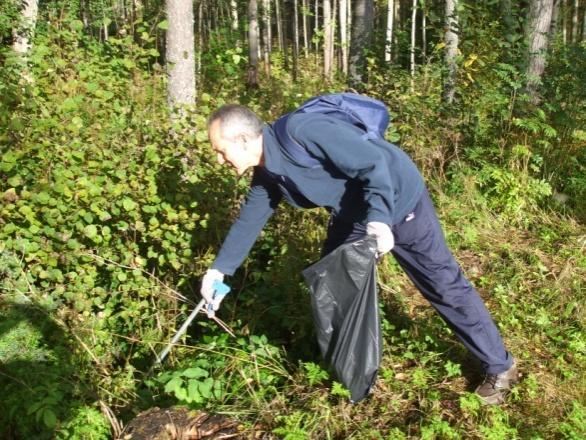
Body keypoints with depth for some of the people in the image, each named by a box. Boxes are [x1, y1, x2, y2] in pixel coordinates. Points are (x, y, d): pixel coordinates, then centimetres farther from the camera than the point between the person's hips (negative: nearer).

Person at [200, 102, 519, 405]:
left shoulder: (301, 132, -32)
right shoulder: (266, 172, -4)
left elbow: (373, 163, -31)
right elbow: (249, 219, 10)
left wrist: (378, 218, -41)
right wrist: (220, 269, 8)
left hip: (399, 200, -8)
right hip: (352, 215, 8)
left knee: (445, 286, 0)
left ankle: (500, 367, 15)